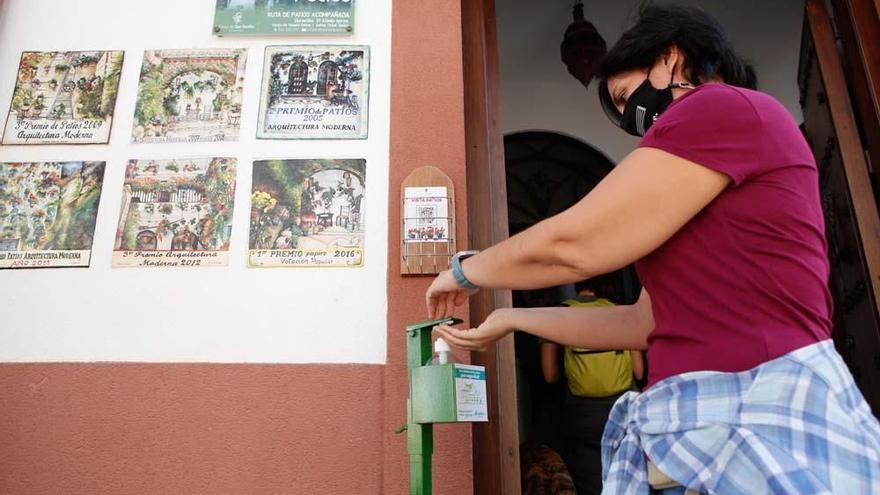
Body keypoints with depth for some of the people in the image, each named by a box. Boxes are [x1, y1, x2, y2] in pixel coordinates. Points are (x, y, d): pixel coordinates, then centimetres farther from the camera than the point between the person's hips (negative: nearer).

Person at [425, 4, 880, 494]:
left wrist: (464, 270, 5)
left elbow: (571, 246, -14)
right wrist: (511, 319, 23)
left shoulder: (727, 107, -7)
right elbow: (647, 322, 19)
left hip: (763, 423, -9)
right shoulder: (706, 198, 21)